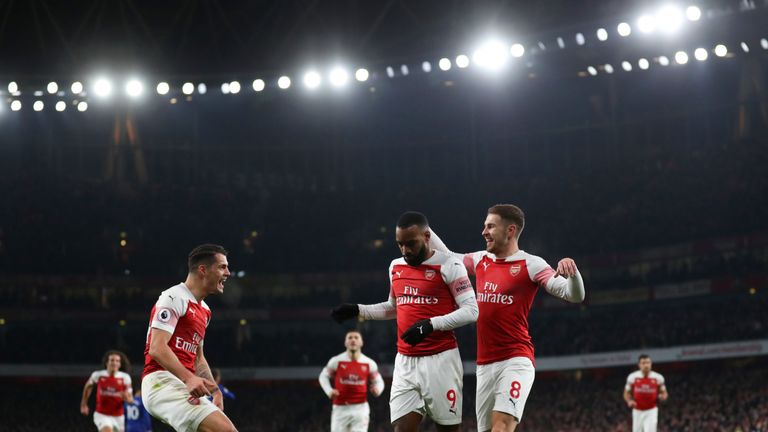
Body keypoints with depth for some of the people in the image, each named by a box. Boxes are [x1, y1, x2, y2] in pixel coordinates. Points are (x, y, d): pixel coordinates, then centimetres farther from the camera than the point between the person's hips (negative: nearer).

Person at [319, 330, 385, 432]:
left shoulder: (369, 363, 2)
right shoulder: (336, 361, -1)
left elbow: (378, 381, 13)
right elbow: (323, 376, 11)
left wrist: (377, 390, -10)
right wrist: (329, 391, -6)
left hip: (360, 408, 0)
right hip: (340, 408, 0)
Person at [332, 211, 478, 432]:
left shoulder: (448, 266, -7)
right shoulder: (396, 267, 13)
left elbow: (471, 310, -12)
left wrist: (431, 324, -24)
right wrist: (358, 310, 16)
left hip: (440, 360, -5)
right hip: (405, 362, 5)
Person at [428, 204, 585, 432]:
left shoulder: (530, 265, -4)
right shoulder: (481, 260, 13)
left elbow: (574, 295, -11)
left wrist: (572, 271, -30)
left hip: (516, 361, -6)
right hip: (484, 365, 6)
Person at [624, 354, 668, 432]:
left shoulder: (658, 377, -6)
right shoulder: (633, 377, -5)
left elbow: (664, 393, 5)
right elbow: (627, 393, 6)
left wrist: (662, 396, -19)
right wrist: (629, 401, -15)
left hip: (651, 411, -2)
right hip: (637, 411, 2)